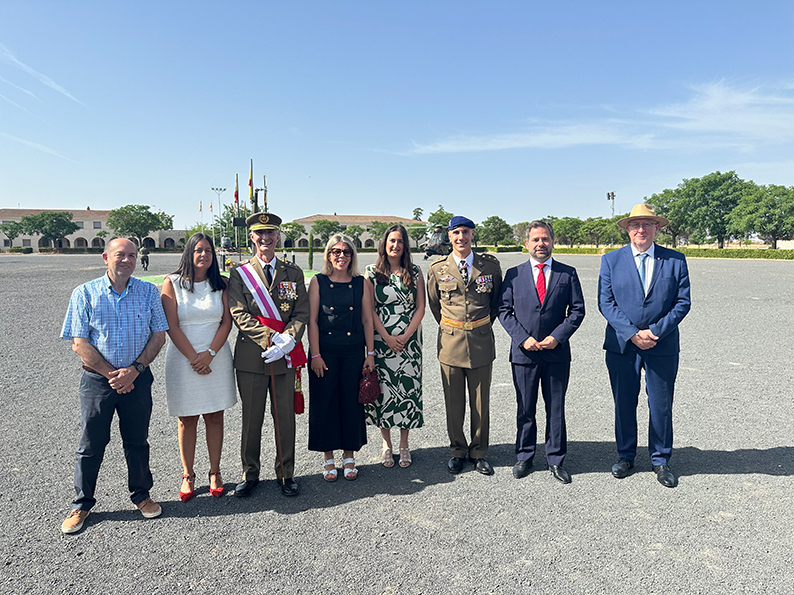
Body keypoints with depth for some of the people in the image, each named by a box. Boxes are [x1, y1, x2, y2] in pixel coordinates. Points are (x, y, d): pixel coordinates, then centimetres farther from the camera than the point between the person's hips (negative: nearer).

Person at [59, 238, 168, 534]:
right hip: (97, 379, -1)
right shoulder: (84, 294, -2)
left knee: (137, 441, 12)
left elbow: (158, 336, -1)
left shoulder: (149, 292, 1)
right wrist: (112, 374, -13)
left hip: (138, 379, 1)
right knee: (91, 443, 8)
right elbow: (80, 343, -6)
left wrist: (134, 370, -12)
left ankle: (141, 494, 30)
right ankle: (82, 504, 26)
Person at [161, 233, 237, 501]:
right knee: (187, 419, 5)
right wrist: (194, 358, -11)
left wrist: (209, 353, -12)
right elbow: (172, 327, -6)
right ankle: (188, 475, 19)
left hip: (216, 358, 2)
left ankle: (215, 473, 19)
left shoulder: (221, 284, 5)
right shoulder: (172, 284, 0)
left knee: (215, 417, 7)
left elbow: (226, 322, 0)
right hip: (183, 359, -1)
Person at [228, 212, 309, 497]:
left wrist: (288, 340, -15)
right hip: (251, 356, -1)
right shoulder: (239, 274, 4)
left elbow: (302, 313, 4)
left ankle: (286, 474, 25)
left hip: (285, 356, 1)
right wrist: (273, 337, -17)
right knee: (251, 418, 9)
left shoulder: (293, 273, 9)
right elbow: (239, 315, -6)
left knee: (285, 417, 8)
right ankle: (249, 474, 26)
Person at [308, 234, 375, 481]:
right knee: (325, 402, 5)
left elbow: (367, 320, 6)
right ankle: (328, 458, 21)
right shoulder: (318, 281, 0)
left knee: (352, 402, 7)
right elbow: (312, 320, -3)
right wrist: (315, 354, -8)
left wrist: (370, 353, 2)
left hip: (354, 352, 1)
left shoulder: (361, 283, 4)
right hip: (325, 351, -1)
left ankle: (349, 455, 24)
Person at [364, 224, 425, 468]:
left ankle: (404, 444, 18)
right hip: (381, 339, -1)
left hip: (409, 340, 1)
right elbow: (369, 309, -2)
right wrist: (387, 337, -10)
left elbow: (420, 308, 2)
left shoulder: (415, 272, 5)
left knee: (408, 387, 3)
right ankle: (386, 444, 19)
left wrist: (405, 336, -9)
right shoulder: (372, 272, 2)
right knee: (383, 389, 3)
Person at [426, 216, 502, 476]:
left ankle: (478, 453, 25)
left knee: (480, 402, 8)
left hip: (482, 341, 0)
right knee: (453, 403, 8)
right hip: (450, 341, 0)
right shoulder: (438, 268, 0)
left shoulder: (490, 264, 0)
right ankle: (457, 451, 25)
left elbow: (497, 298, 15)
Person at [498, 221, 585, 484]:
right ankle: (524, 456, 26)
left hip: (557, 353, 0)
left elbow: (577, 310, 3)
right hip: (523, 352, 0)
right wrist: (522, 338, -9)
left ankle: (555, 460, 25)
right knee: (525, 409, 10)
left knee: (556, 409, 10)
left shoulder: (568, 274, 4)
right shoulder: (513, 274, 4)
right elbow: (504, 311, 2)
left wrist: (557, 336, -10)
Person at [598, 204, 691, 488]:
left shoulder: (675, 260, 3)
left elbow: (683, 302, -1)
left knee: (661, 406, 8)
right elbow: (606, 303, -4)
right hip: (621, 346, 0)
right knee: (624, 404, 11)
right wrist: (632, 334, -14)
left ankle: (660, 460, 27)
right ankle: (626, 456, 28)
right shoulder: (611, 260, 2)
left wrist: (655, 331, -13)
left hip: (663, 347, 0)